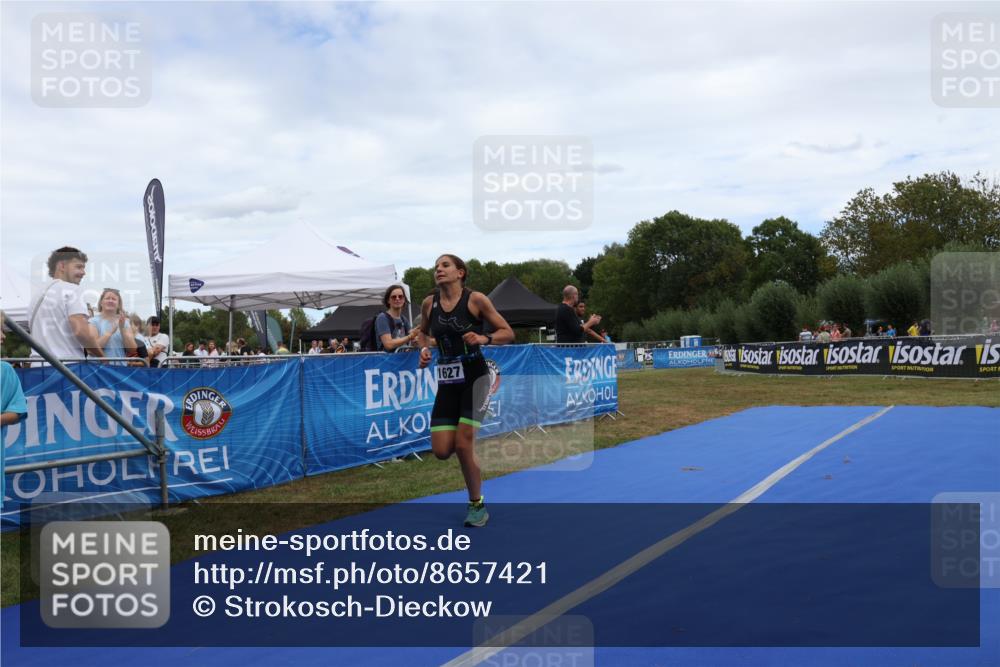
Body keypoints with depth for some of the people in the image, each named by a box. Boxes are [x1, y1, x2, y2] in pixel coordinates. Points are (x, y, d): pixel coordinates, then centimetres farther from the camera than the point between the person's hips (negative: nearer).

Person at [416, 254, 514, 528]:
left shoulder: (476, 299, -9)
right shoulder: (429, 303, 3)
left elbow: (508, 333, -4)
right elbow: (422, 332, 22)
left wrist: (483, 339, -21)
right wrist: (423, 349, 1)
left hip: (474, 377, -4)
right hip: (447, 381, 4)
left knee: (463, 445, -10)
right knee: (441, 451, -3)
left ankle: (477, 505, 12)